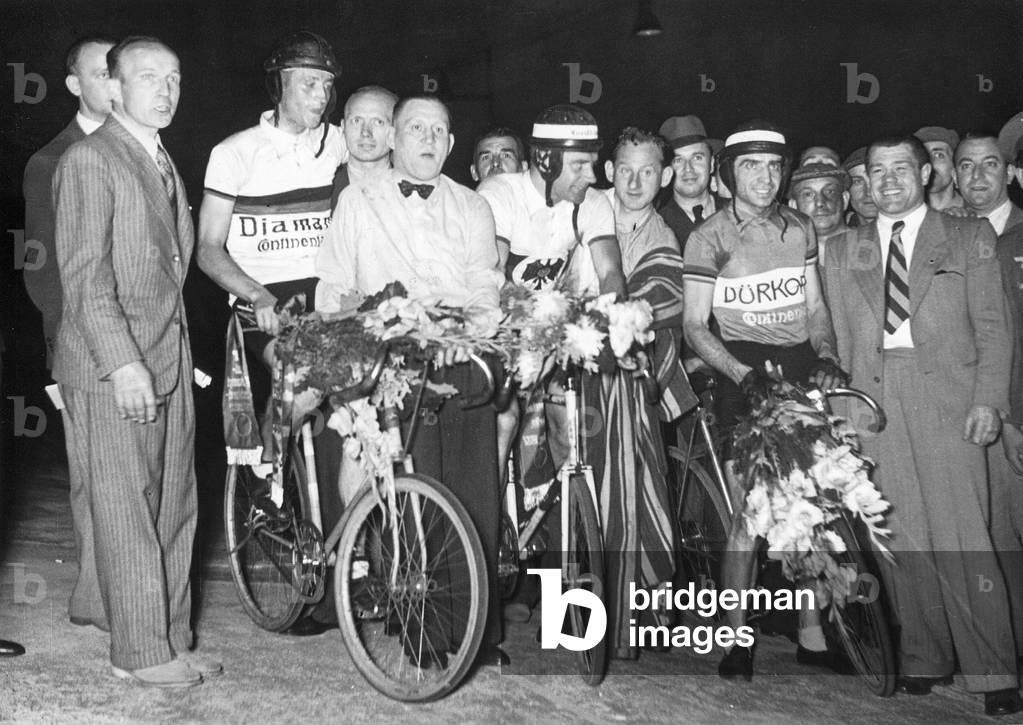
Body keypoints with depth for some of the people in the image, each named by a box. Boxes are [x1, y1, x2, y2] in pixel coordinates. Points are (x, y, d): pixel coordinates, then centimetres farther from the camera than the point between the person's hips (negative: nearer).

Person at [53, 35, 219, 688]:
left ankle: (174, 639, 21)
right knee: (127, 512, -1)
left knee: (175, 510, 11)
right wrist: (123, 362, -20)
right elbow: (85, 273, -14)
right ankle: (140, 651, 9)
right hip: (115, 367, -8)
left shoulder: (165, 162, 19)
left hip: (170, 362, 8)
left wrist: (181, 352, 13)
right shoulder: (89, 160, -7)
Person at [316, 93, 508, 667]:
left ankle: (481, 630, 1)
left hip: (464, 361, 2)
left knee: (476, 495, -5)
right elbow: (334, 289, 14)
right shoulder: (358, 203, 19)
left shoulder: (473, 208, 23)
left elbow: (487, 287, 12)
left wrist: (484, 318, -9)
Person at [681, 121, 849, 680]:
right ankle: (737, 640, 4)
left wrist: (827, 355, -1)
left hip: (802, 372, 4)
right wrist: (740, 372, -17)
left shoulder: (800, 228, 12)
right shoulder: (709, 236, -2)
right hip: (745, 376, -4)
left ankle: (811, 636, 16)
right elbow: (694, 326, -4)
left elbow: (815, 307, 18)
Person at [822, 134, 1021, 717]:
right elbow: (840, 339, 14)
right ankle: (924, 660, 13)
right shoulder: (844, 253, 16)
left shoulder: (969, 238, 10)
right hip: (873, 398, 3)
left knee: (962, 535, -7)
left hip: (946, 393, -2)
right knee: (901, 537, 2)